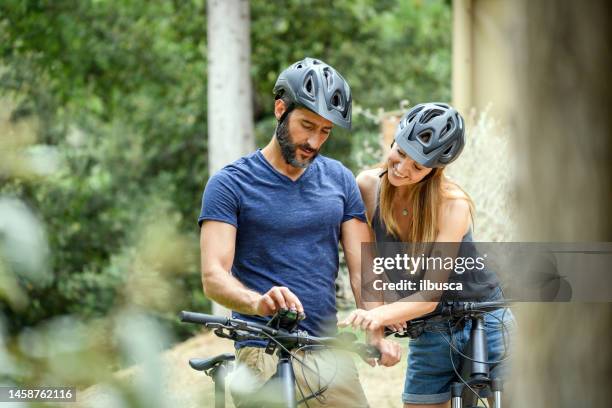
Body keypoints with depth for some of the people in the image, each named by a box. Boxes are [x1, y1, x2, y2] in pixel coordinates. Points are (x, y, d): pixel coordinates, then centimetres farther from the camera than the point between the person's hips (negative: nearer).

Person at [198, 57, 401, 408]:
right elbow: (214, 276, -13)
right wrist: (258, 302, -35)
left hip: (330, 353, 4)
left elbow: (361, 269, 5)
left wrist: (378, 333, -13)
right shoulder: (230, 185, -2)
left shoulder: (340, 180, 11)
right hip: (265, 358, -4)